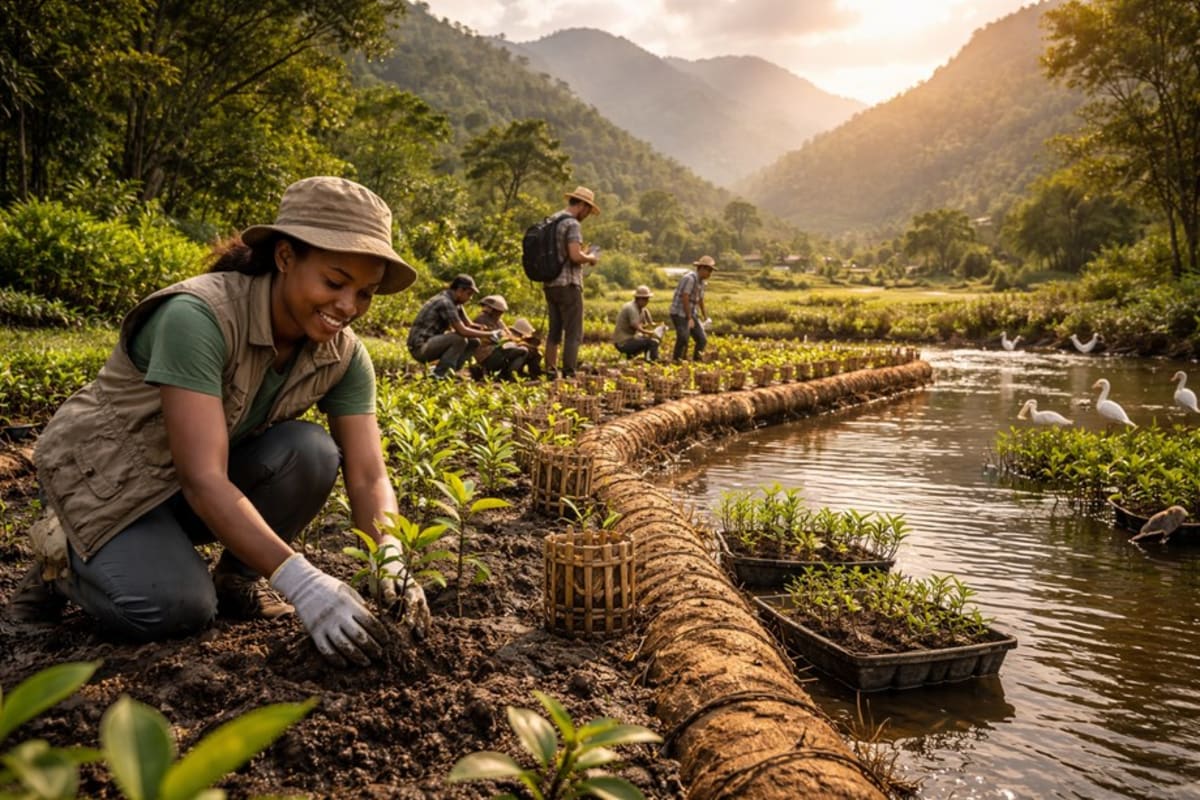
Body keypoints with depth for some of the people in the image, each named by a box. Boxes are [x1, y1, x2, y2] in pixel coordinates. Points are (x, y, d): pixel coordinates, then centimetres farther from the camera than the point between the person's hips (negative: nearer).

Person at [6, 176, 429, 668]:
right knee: (181, 609, -28)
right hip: (107, 469, -5)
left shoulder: (342, 355, -14)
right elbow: (203, 478, -39)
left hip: (210, 475, 5)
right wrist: (302, 583, -46)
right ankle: (62, 554, 4)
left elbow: (368, 477, -17)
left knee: (310, 452, -24)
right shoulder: (200, 316, -33)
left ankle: (234, 579, 0)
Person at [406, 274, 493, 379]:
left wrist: (484, 329, -5)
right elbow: (462, 330, -25)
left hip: (431, 344, 10)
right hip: (420, 347, -10)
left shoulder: (455, 302, 10)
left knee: (474, 341, 2)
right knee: (460, 339, -29)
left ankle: (449, 372, -1)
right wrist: (489, 334, -19)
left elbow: (469, 325, 15)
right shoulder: (445, 302, -20)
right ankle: (438, 374, -16)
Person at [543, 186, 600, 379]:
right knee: (573, 333, -4)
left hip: (550, 283, 9)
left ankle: (550, 372, 14)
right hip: (568, 284, -9)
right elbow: (575, 256, -22)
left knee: (554, 331, 12)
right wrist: (592, 257, -3)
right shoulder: (572, 224, -12)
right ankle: (569, 374, -6)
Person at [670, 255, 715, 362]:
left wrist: (705, 318, 29)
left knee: (702, 340, 2)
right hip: (679, 313, -9)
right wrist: (689, 318, -19)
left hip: (691, 314, 9)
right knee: (683, 339, -24)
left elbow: (700, 300, 23)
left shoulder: (701, 281, 11)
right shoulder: (690, 278, -18)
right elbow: (685, 299, -21)